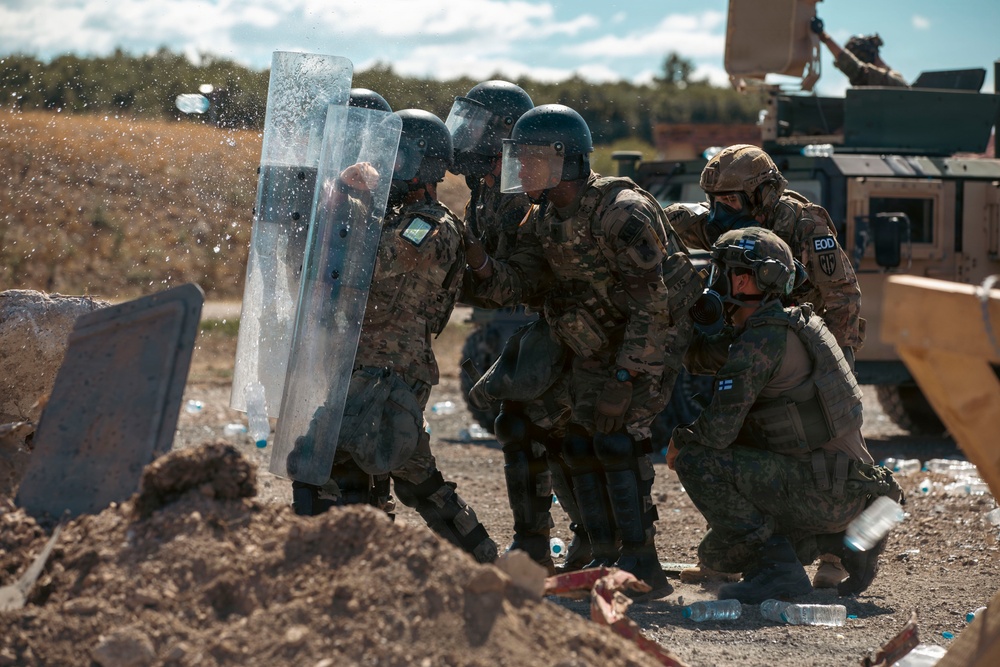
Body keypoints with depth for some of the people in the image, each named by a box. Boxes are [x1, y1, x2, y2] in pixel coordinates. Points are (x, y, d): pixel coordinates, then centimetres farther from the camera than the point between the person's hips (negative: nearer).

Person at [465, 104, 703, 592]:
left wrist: (625, 377, -28)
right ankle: (605, 560, 10)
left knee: (616, 435, -20)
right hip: (593, 349, 8)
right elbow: (514, 285, -6)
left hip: (649, 345, -8)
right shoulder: (542, 221, 1)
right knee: (579, 442, 2)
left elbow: (652, 305, -27)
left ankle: (640, 564, -17)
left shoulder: (623, 212, -26)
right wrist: (476, 258, -25)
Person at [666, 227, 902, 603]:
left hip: (822, 490, -10)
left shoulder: (762, 341, -17)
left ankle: (775, 568, -12)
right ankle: (839, 542, 13)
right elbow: (700, 360, 23)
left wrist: (680, 440, 0)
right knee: (717, 555, 17)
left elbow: (718, 430, -21)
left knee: (696, 459, -14)